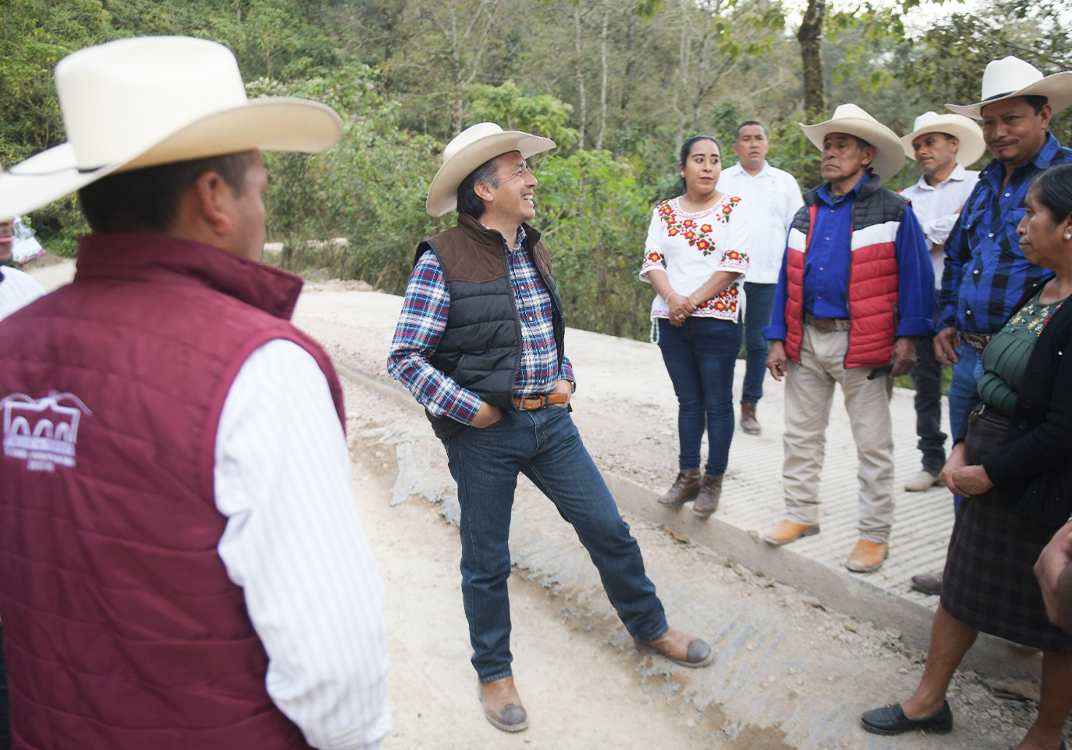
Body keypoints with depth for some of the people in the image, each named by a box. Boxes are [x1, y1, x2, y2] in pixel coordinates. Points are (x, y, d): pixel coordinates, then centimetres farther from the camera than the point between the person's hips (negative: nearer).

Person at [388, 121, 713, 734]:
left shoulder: (534, 250, 9)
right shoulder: (443, 261, -13)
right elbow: (405, 357, -13)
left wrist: (564, 380, 8)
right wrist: (470, 408, -16)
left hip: (550, 420, 6)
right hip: (484, 431, -5)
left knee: (609, 529, 13)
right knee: (487, 562, 11)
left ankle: (650, 628, 37)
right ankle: (494, 672, 33)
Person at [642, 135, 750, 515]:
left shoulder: (733, 206, 1)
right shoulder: (664, 211, 10)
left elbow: (735, 264, -8)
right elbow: (651, 261, 4)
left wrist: (694, 301, -14)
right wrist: (671, 297, -15)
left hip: (716, 318, -3)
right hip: (670, 319, 3)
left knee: (717, 402, 3)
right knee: (688, 401, 11)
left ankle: (713, 480, 13)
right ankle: (687, 477, 19)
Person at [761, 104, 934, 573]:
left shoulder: (892, 211, -1)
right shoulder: (807, 214, 12)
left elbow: (916, 276, -4)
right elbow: (787, 278, 12)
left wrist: (908, 338, -13)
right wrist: (778, 338, 6)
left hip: (861, 346, -5)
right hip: (806, 341, 5)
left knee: (873, 445, 3)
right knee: (800, 435, 12)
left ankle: (874, 534, 15)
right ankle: (801, 514, 28)